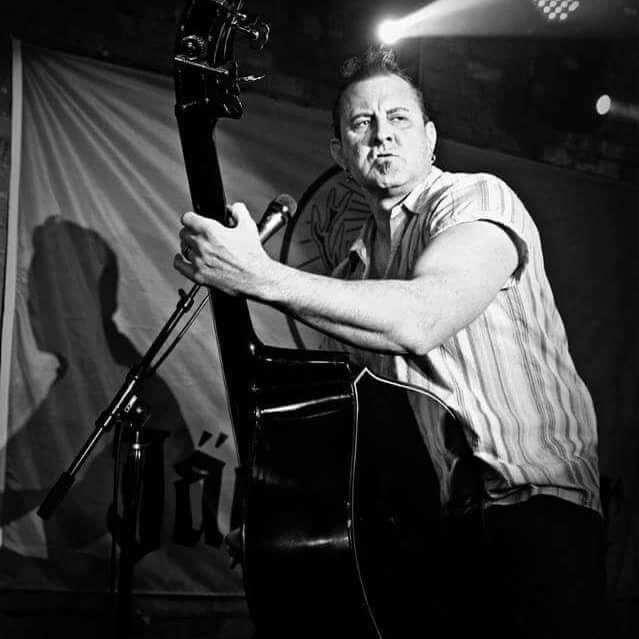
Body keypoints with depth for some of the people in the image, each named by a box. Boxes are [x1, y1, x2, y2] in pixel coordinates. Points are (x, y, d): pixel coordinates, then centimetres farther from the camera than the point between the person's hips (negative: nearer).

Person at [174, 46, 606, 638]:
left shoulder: (476, 199, -5)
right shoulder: (362, 254, 17)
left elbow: (420, 320, -25)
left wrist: (259, 277, -26)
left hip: (536, 505, -6)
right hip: (432, 515, 6)